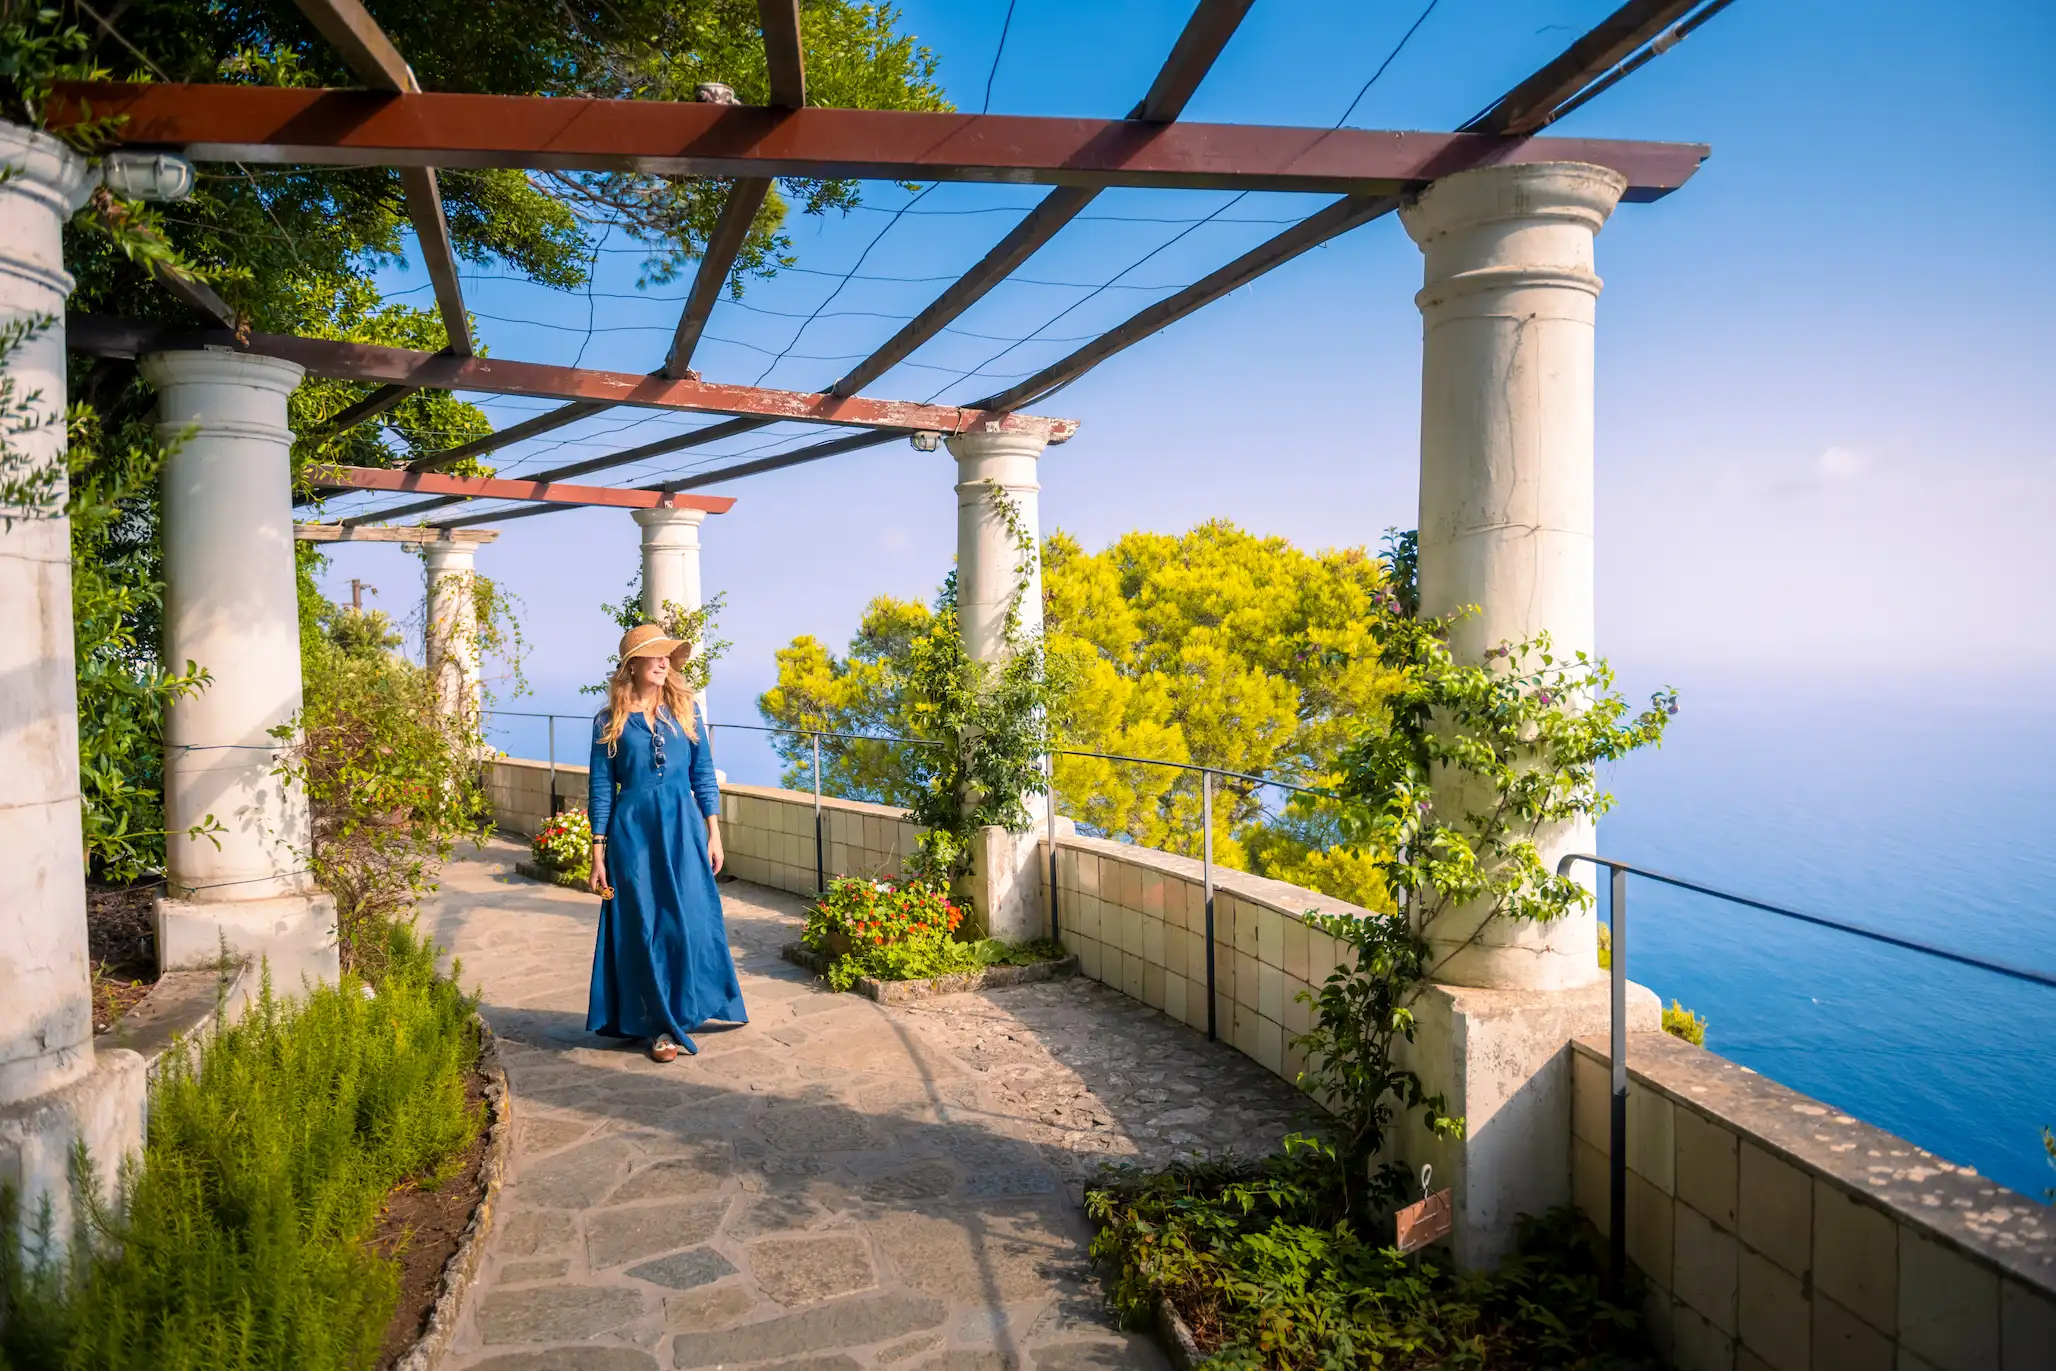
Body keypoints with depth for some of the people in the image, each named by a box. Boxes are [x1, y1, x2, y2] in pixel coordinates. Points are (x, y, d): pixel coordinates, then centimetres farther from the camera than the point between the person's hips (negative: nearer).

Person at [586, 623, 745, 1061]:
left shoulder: (685, 708, 5)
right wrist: (598, 853, 0)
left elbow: (704, 775, 7)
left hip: (683, 826, 1)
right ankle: (660, 1024, 16)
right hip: (634, 831, -1)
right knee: (643, 927, 3)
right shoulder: (610, 721, 2)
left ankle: (682, 1011, 20)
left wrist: (713, 833, 2)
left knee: (689, 921, 1)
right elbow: (602, 789, 3)